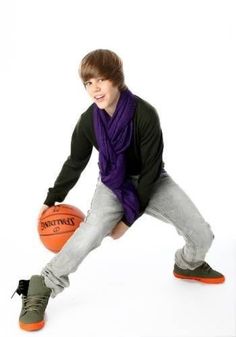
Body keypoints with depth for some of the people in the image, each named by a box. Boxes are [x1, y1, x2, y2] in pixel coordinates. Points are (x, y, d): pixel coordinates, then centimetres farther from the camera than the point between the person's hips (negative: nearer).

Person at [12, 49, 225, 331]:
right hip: (113, 184, 0)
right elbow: (75, 164, -1)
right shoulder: (88, 121, -18)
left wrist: (130, 216, -20)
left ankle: (188, 265, 32)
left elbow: (151, 169, -21)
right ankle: (40, 290, -14)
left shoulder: (145, 114, -27)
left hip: (151, 182, 0)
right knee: (89, 234, -27)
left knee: (202, 236, -4)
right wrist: (52, 199, 6)